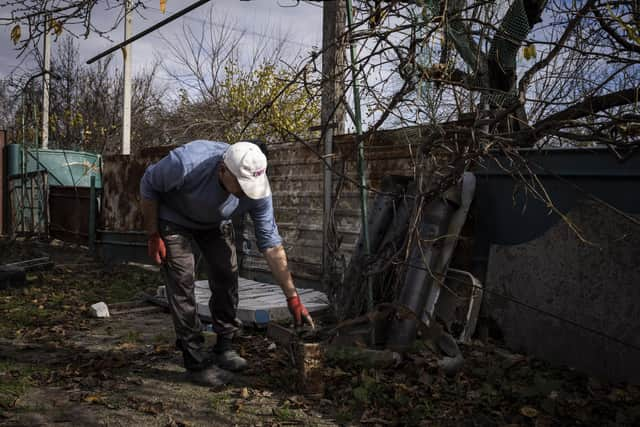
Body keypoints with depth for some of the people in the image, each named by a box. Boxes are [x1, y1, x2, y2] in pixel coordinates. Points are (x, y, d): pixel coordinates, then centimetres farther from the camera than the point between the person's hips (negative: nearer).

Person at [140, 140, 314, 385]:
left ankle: (224, 348, 17)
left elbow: (271, 244, -24)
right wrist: (153, 236, -16)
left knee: (226, 277, -2)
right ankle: (195, 361, -2)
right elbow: (148, 185, -19)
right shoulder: (185, 164, -41)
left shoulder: (257, 188, -30)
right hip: (174, 219, -3)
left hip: (216, 222, 4)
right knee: (182, 281, -13)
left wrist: (292, 297, -25)